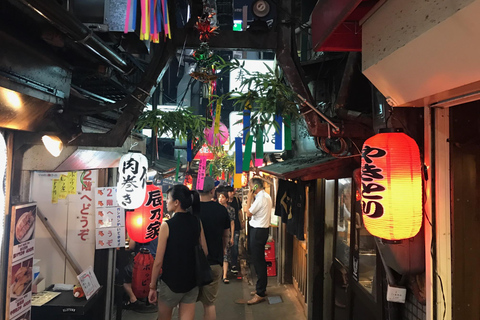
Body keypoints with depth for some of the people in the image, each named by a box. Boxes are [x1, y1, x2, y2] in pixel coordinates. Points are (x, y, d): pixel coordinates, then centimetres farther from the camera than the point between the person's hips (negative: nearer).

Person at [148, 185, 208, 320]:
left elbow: (158, 261, -13)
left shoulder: (167, 225, -16)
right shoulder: (197, 222, -3)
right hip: (192, 283, 4)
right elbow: (205, 252, 3)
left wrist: (152, 286, -2)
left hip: (171, 282, -3)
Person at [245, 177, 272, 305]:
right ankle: (262, 288, 30)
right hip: (263, 229, 10)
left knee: (258, 261, -4)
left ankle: (260, 293, 3)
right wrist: (252, 199, 8)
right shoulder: (267, 196, 11)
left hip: (258, 231, -10)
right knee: (261, 260, 18)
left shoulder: (260, 198, -20)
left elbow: (249, 213, -15)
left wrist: (249, 199, -9)